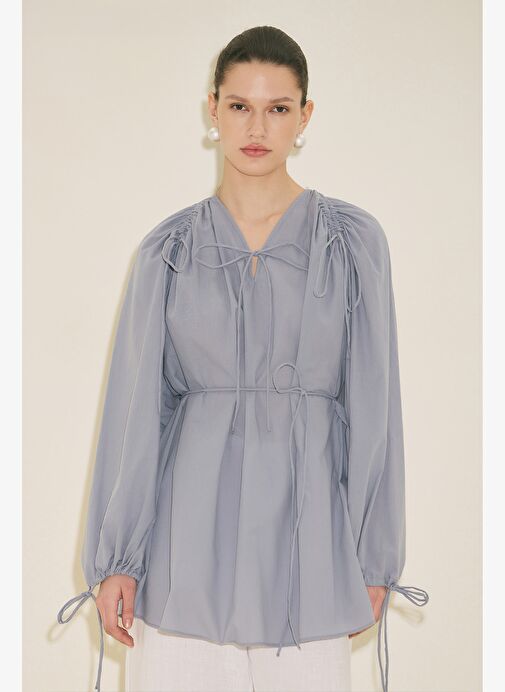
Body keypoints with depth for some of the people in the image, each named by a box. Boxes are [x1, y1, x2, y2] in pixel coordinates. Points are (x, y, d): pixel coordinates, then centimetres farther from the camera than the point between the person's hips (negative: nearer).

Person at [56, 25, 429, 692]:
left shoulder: (354, 241, 2)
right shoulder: (170, 248, 4)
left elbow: (372, 405, 3)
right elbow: (137, 405, 3)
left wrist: (374, 560, 3)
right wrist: (115, 559, 1)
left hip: (305, 521, 0)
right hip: (191, 524, 1)